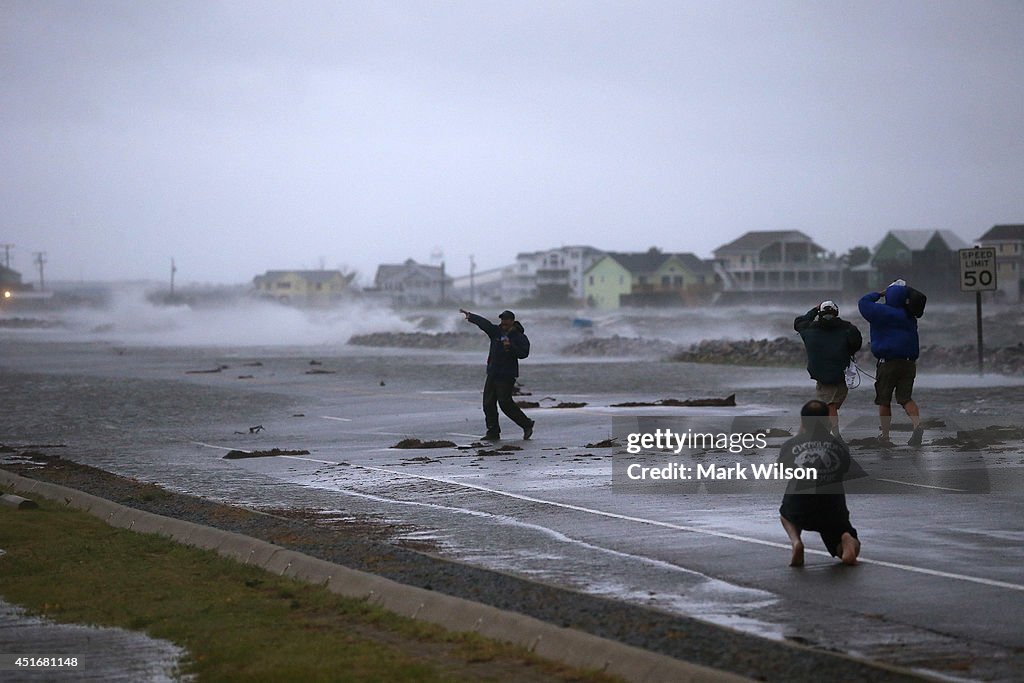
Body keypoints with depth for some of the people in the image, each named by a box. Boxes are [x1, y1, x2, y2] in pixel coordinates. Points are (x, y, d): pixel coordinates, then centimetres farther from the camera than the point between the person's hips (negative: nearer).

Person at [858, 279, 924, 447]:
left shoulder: (881, 312, -8)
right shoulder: (910, 317, 10)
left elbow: (863, 302, 0)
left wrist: (879, 294, 10)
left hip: (888, 362, -4)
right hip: (909, 362, 4)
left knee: (884, 401, 7)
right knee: (906, 398, 8)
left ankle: (885, 435, 10)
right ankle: (917, 425, -17)